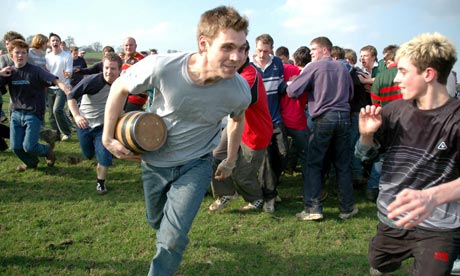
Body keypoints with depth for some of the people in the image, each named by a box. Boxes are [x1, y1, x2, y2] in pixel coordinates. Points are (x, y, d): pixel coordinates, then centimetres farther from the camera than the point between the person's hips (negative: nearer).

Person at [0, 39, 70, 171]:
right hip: (16, 114, 5)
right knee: (15, 147, 6)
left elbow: (55, 80, -21)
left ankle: (48, 150, 24)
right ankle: (31, 162, 37)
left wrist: (68, 92, -39)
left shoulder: (35, 71, -9)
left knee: (28, 146, -10)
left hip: (33, 114, -4)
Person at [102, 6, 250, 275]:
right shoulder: (161, 67, -32)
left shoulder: (240, 90, -26)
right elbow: (120, 88, -11)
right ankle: (177, 236, 60)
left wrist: (231, 161, 11)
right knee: (157, 221, 24)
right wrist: (108, 138, -11)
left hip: (196, 164, -1)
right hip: (154, 161, 1)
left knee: (173, 238, -12)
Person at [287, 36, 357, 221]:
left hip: (323, 118, -4)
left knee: (314, 164, 4)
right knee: (343, 165, 10)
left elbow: (292, 91, -6)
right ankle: (347, 208, 16)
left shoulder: (314, 66, -3)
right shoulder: (342, 67, 11)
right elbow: (350, 94, 24)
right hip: (344, 117, 4)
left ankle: (313, 208, 0)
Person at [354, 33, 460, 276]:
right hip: (390, 221, 5)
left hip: (438, 229, -5)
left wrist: (432, 197, -46)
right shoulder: (394, 110, 0)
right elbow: (366, 154, 9)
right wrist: (366, 135, -13)